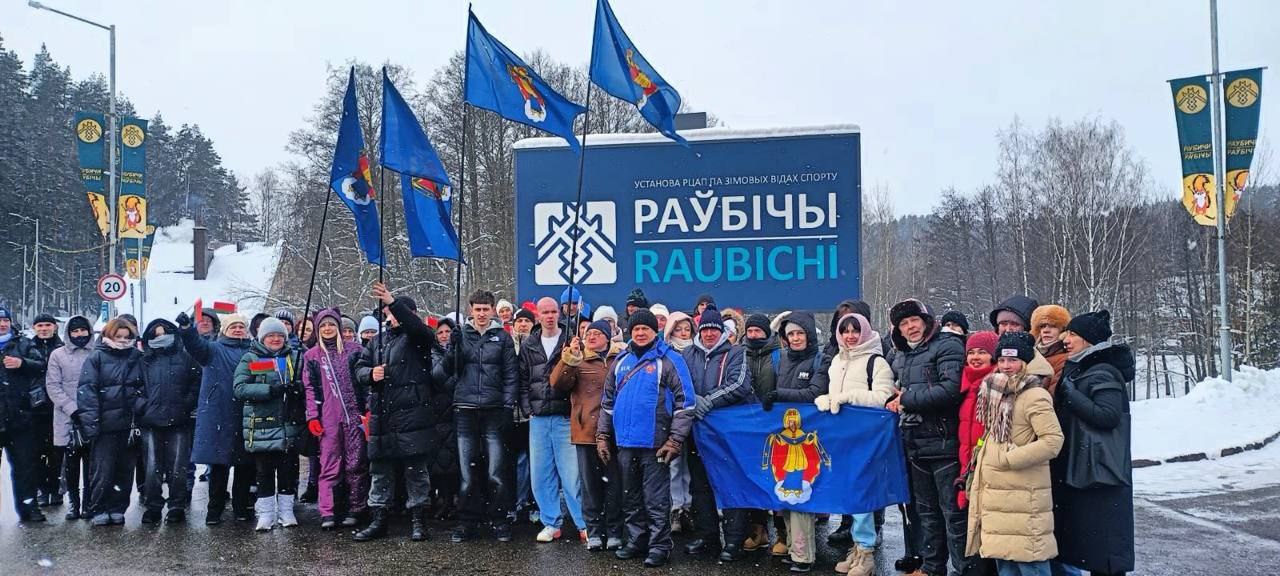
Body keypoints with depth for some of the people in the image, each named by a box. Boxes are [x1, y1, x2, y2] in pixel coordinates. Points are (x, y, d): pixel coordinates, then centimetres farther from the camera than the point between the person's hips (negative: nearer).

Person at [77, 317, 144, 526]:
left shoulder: (136, 358, 10)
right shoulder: (96, 358, 1)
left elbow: (144, 389, 12)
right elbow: (87, 390, -6)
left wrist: (140, 412, 1)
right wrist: (90, 422, -14)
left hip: (129, 424, 3)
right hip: (105, 425, -3)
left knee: (125, 470, 8)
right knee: (103, 470, -3)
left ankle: (117, 509, 18)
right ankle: (98, 510, 10)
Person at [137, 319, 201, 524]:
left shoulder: (185, 358, 9)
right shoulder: (145, 361, 13)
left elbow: (197, 382, 7)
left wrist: (187, 404, -3)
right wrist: (141, 406, -1)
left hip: (178, 422, -1)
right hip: (151, 422, 1)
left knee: (178, 468, 0)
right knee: (152, 468, 1)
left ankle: (177, 507, 9)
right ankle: (153, 508, 11)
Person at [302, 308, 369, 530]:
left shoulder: (353, 350, 8)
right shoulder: (312, 356, 11)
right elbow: (310, 389, 9)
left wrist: (368, 410, 1)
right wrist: (312, 417, 0)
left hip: (355, 414, 0)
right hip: (327, 418, 0)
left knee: (356, 464, 2)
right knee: (329, 466, -3)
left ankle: (355, 509, 9)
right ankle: (327, 513, -3)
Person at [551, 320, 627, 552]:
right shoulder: (578, 360, 9)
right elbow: (558, 384, -7)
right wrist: (569, 358, -17)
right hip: (586, 430, 1)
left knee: (615, 483, 5)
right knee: (590, 484, 7)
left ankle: (614, 532, 15)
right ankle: (594, 532, 17)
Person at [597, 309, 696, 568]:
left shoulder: (669, 360, -6)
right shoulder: (621, 361, 11)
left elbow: (685, 403, -9)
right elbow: (607, 401, 17)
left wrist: (675, 440, -14)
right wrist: (602, 435, 11)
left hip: (655, 444, -5)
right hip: (625, 443, 6)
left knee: (656, 500, 1)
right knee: (631, 498, 15)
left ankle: (659, 546, 12)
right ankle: (637, 541, 27)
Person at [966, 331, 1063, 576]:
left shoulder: (1035, 395, -13)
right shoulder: (1000, 393, 14)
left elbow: (1053, 440, -21)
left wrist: (1009, 458, -17)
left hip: (1022, 497, -9)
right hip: (996, 493, 9)